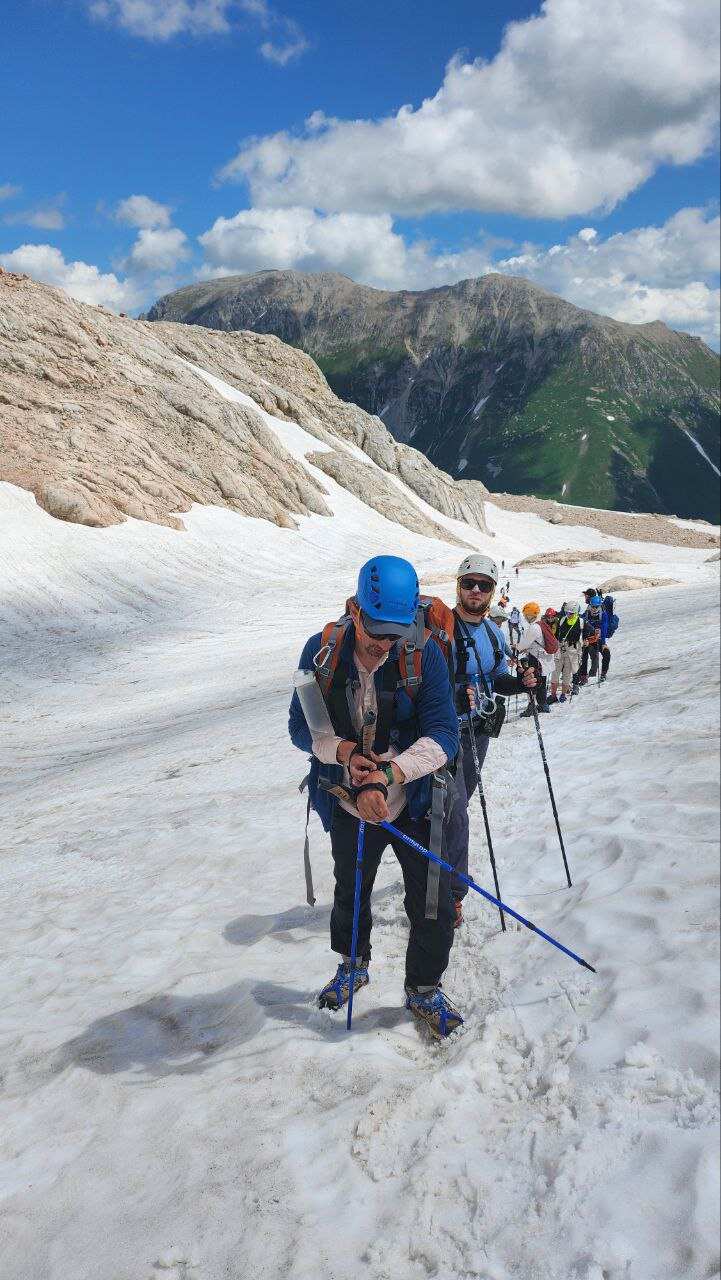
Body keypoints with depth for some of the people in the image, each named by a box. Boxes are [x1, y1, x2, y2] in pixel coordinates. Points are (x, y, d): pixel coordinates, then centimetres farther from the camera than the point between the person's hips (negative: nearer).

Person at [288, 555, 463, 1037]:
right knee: (350, 894, 23)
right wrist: (341, 751, -26)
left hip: (414, 803, -1)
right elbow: (301, 726, -6)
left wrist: (387, 774, -34)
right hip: (349, 805, 2)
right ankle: (353, 965, 51)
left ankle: (425, 989, 29)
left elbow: (444, 735, -21)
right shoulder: (322, 650, -13)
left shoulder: (425, 655, -17)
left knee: (434, 903, 3)